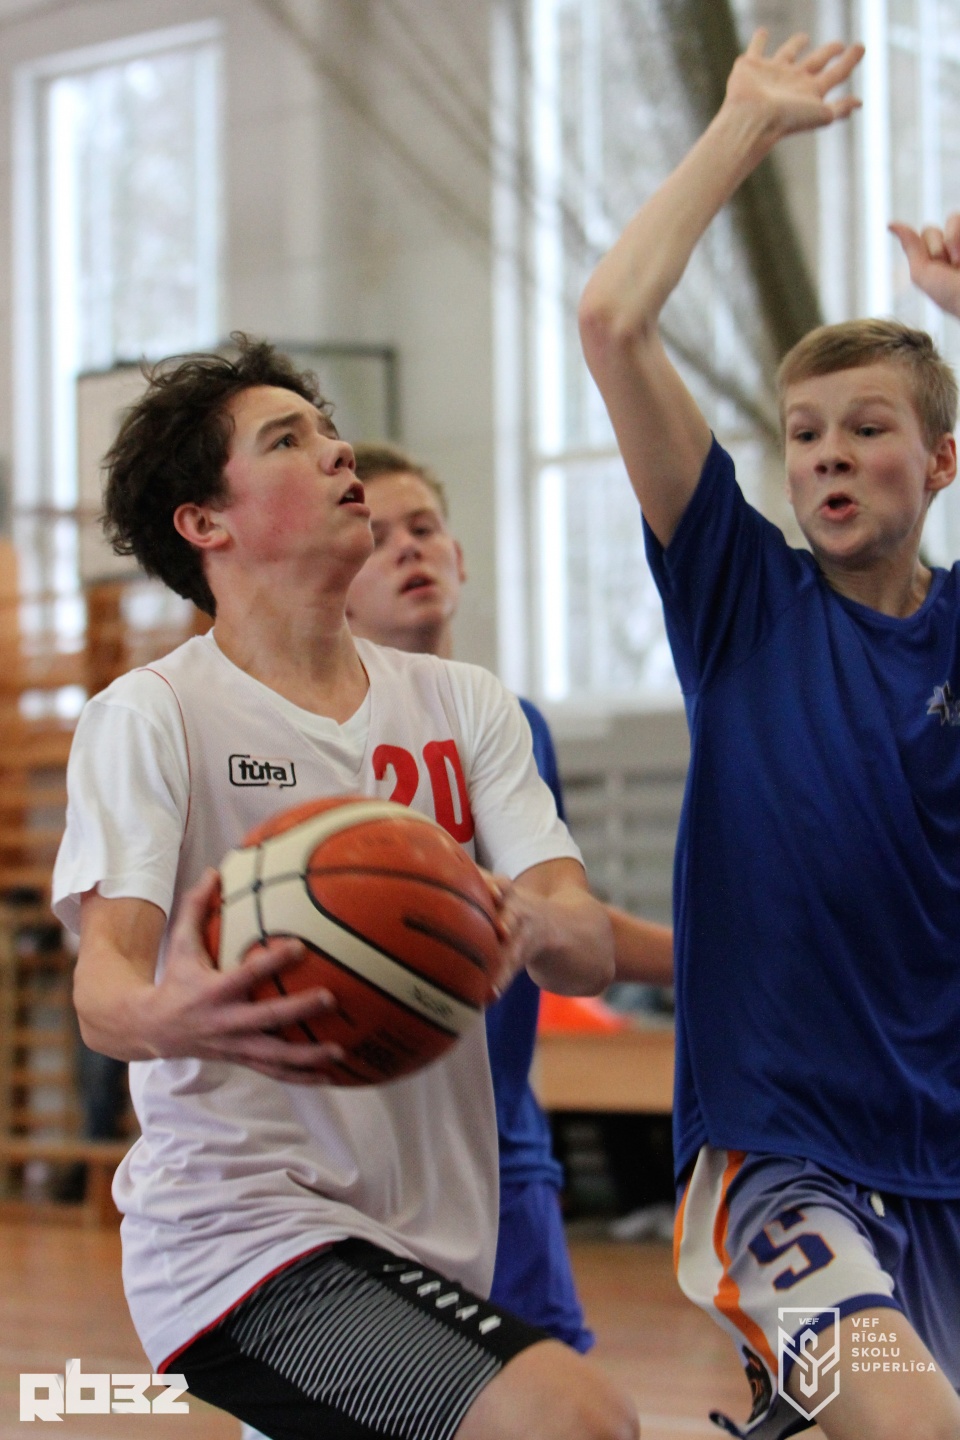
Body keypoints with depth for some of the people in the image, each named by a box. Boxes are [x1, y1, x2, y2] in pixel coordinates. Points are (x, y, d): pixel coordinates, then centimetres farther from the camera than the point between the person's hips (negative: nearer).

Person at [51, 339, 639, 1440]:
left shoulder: (462, 704, 13)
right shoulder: (149, 716, -2)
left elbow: (589, 950, 0)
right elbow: (102, 991, -14)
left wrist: (523, 924, -26)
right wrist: (175, 1017, -39)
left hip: (433, 1244, 7)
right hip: (237, 1219, -6)